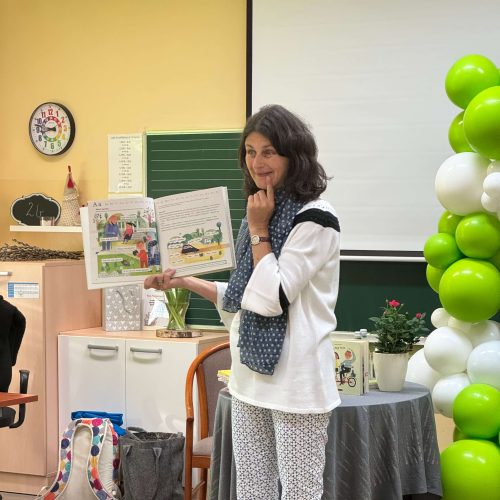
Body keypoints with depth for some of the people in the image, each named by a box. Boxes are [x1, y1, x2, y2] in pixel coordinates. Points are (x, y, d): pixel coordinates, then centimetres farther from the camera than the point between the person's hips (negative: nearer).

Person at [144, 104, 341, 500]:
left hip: (295, 381, -8)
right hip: (252, 377, 8)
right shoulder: (261, 212, 14)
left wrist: (258, 230, -12)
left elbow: (273, 298, -19)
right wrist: (185, 282, 12)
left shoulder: (314, 219, -12)